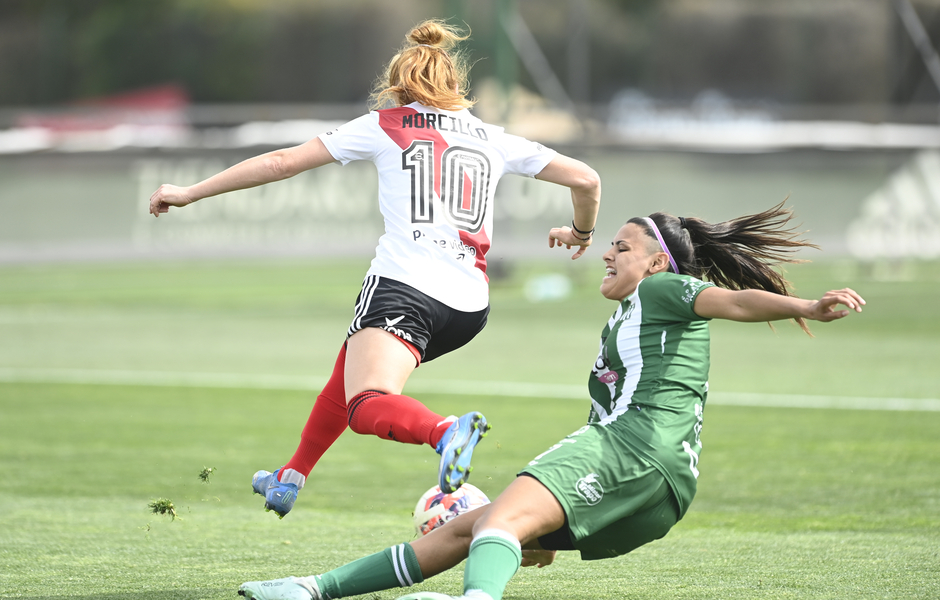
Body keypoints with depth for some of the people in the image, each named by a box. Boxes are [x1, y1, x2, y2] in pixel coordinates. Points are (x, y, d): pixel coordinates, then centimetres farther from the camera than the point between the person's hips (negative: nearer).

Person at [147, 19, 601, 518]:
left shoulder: (384, 126, 10)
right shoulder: (494, 140, 18)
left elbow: (282, 163, 9)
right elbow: (586, 179, 17)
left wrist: (190, 193, 16)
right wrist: (581, 232, 39)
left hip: (405, 285, -6)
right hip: (469, 304, 6)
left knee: (367, 407, -23)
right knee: (350, 373, 29)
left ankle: (446, 432, -54)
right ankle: (290, 479, 40)